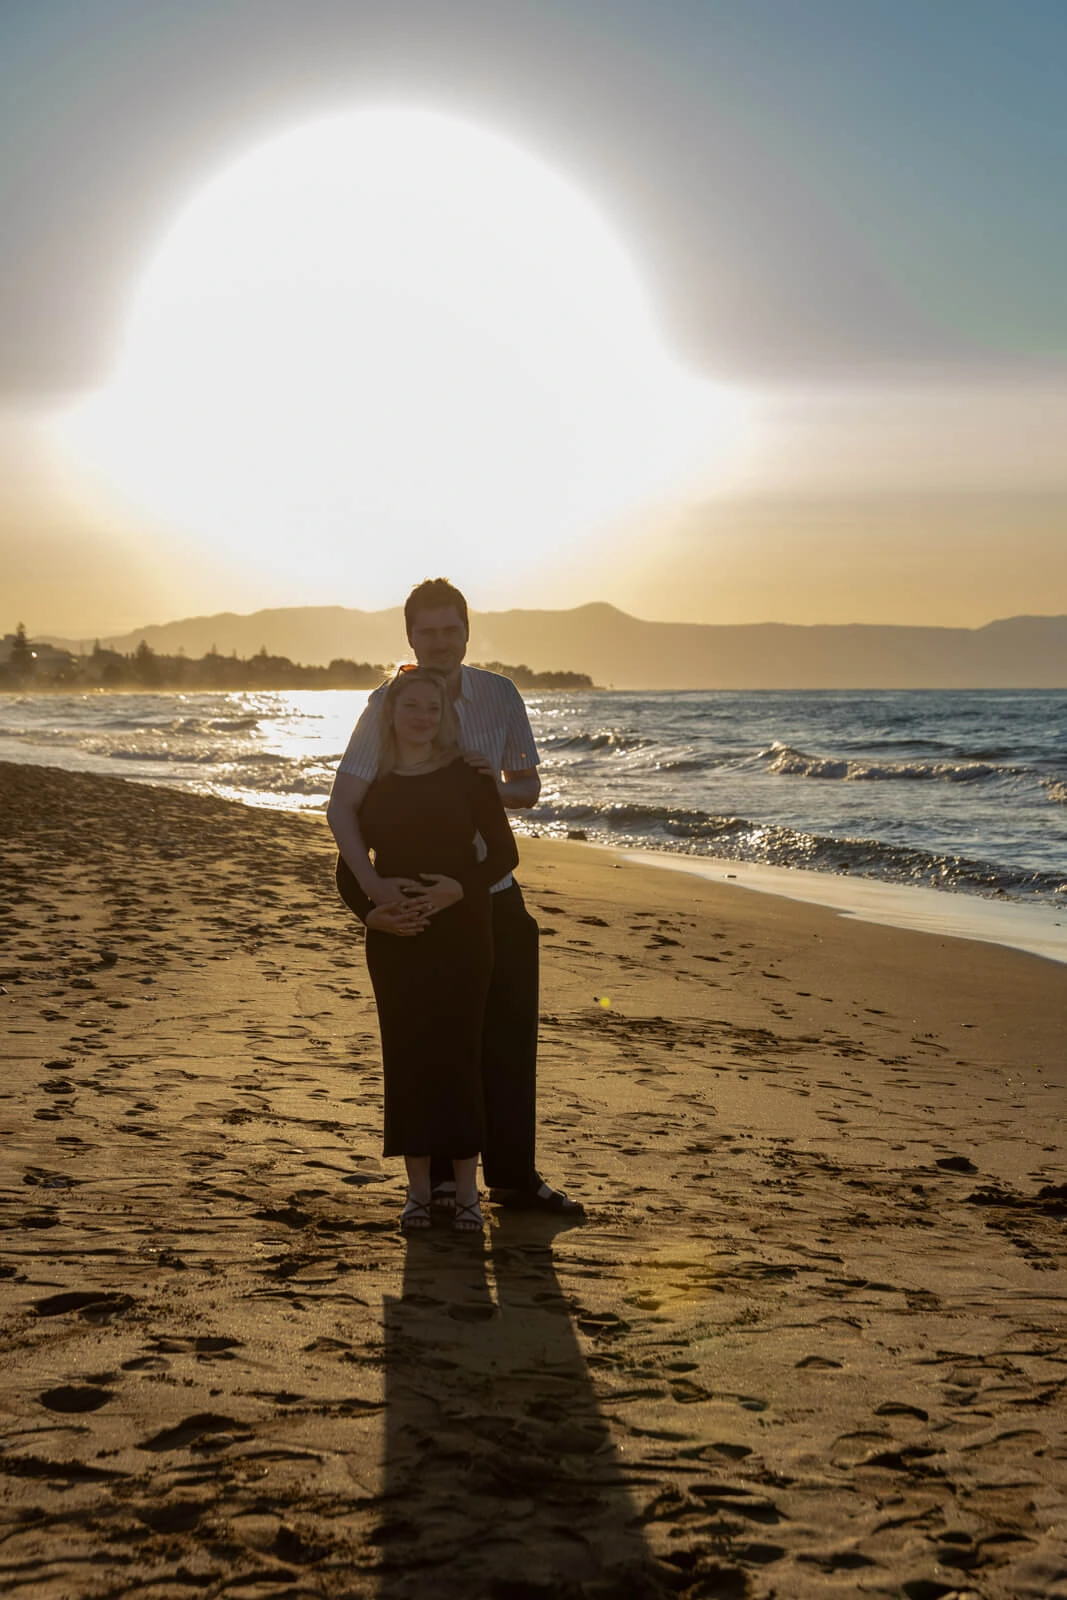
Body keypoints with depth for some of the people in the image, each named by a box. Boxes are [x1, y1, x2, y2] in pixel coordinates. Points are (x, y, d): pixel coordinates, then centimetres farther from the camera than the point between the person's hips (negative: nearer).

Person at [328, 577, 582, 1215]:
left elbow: (529, 789, 8)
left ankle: (514, 1175, 20)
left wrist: (493, 785, -16)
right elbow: (343, 804, -18)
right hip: (419, 895, -3)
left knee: (511, 1037, 8)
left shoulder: (500, 695, -1)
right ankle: (437, 1179, 18)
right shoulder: (388, 704, -12)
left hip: (493, 891, 4)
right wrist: (372, 883, -33)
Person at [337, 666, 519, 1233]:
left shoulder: (467, 776, 1)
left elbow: (503, 852, 1)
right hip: (394, 939, 2)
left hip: (460, 935, -2)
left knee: (457, 1054, -5)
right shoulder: (369, 783, 6)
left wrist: (460, 888, -16)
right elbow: (347, 871, 10)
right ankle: (417, 1189, 12)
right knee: (404, 1056, 2)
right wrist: (371, 912, -8)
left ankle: (466, 1192, 3)